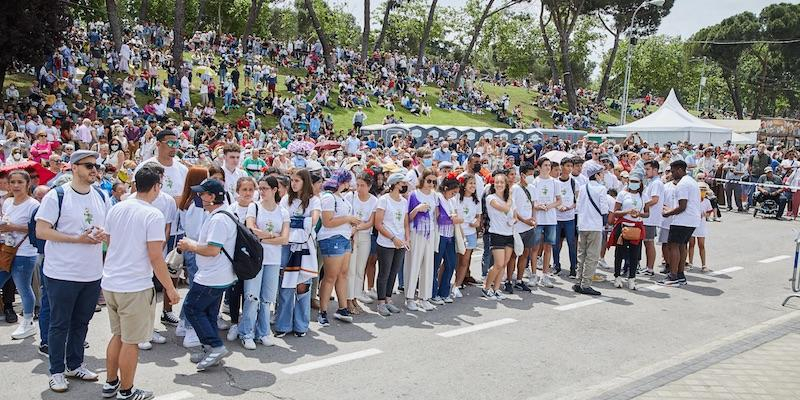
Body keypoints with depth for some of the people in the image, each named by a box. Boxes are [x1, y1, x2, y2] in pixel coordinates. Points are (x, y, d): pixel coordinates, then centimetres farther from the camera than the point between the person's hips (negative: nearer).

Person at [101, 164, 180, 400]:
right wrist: (170, 288, -8)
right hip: (135, 287, -7)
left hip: (110, 283, 7)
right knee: (131, 341, 6)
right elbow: (155, 258, -17)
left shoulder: (116, 209, 5)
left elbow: (109, 244, 16)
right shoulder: (153, 216, -16)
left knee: (118, 335, 22)